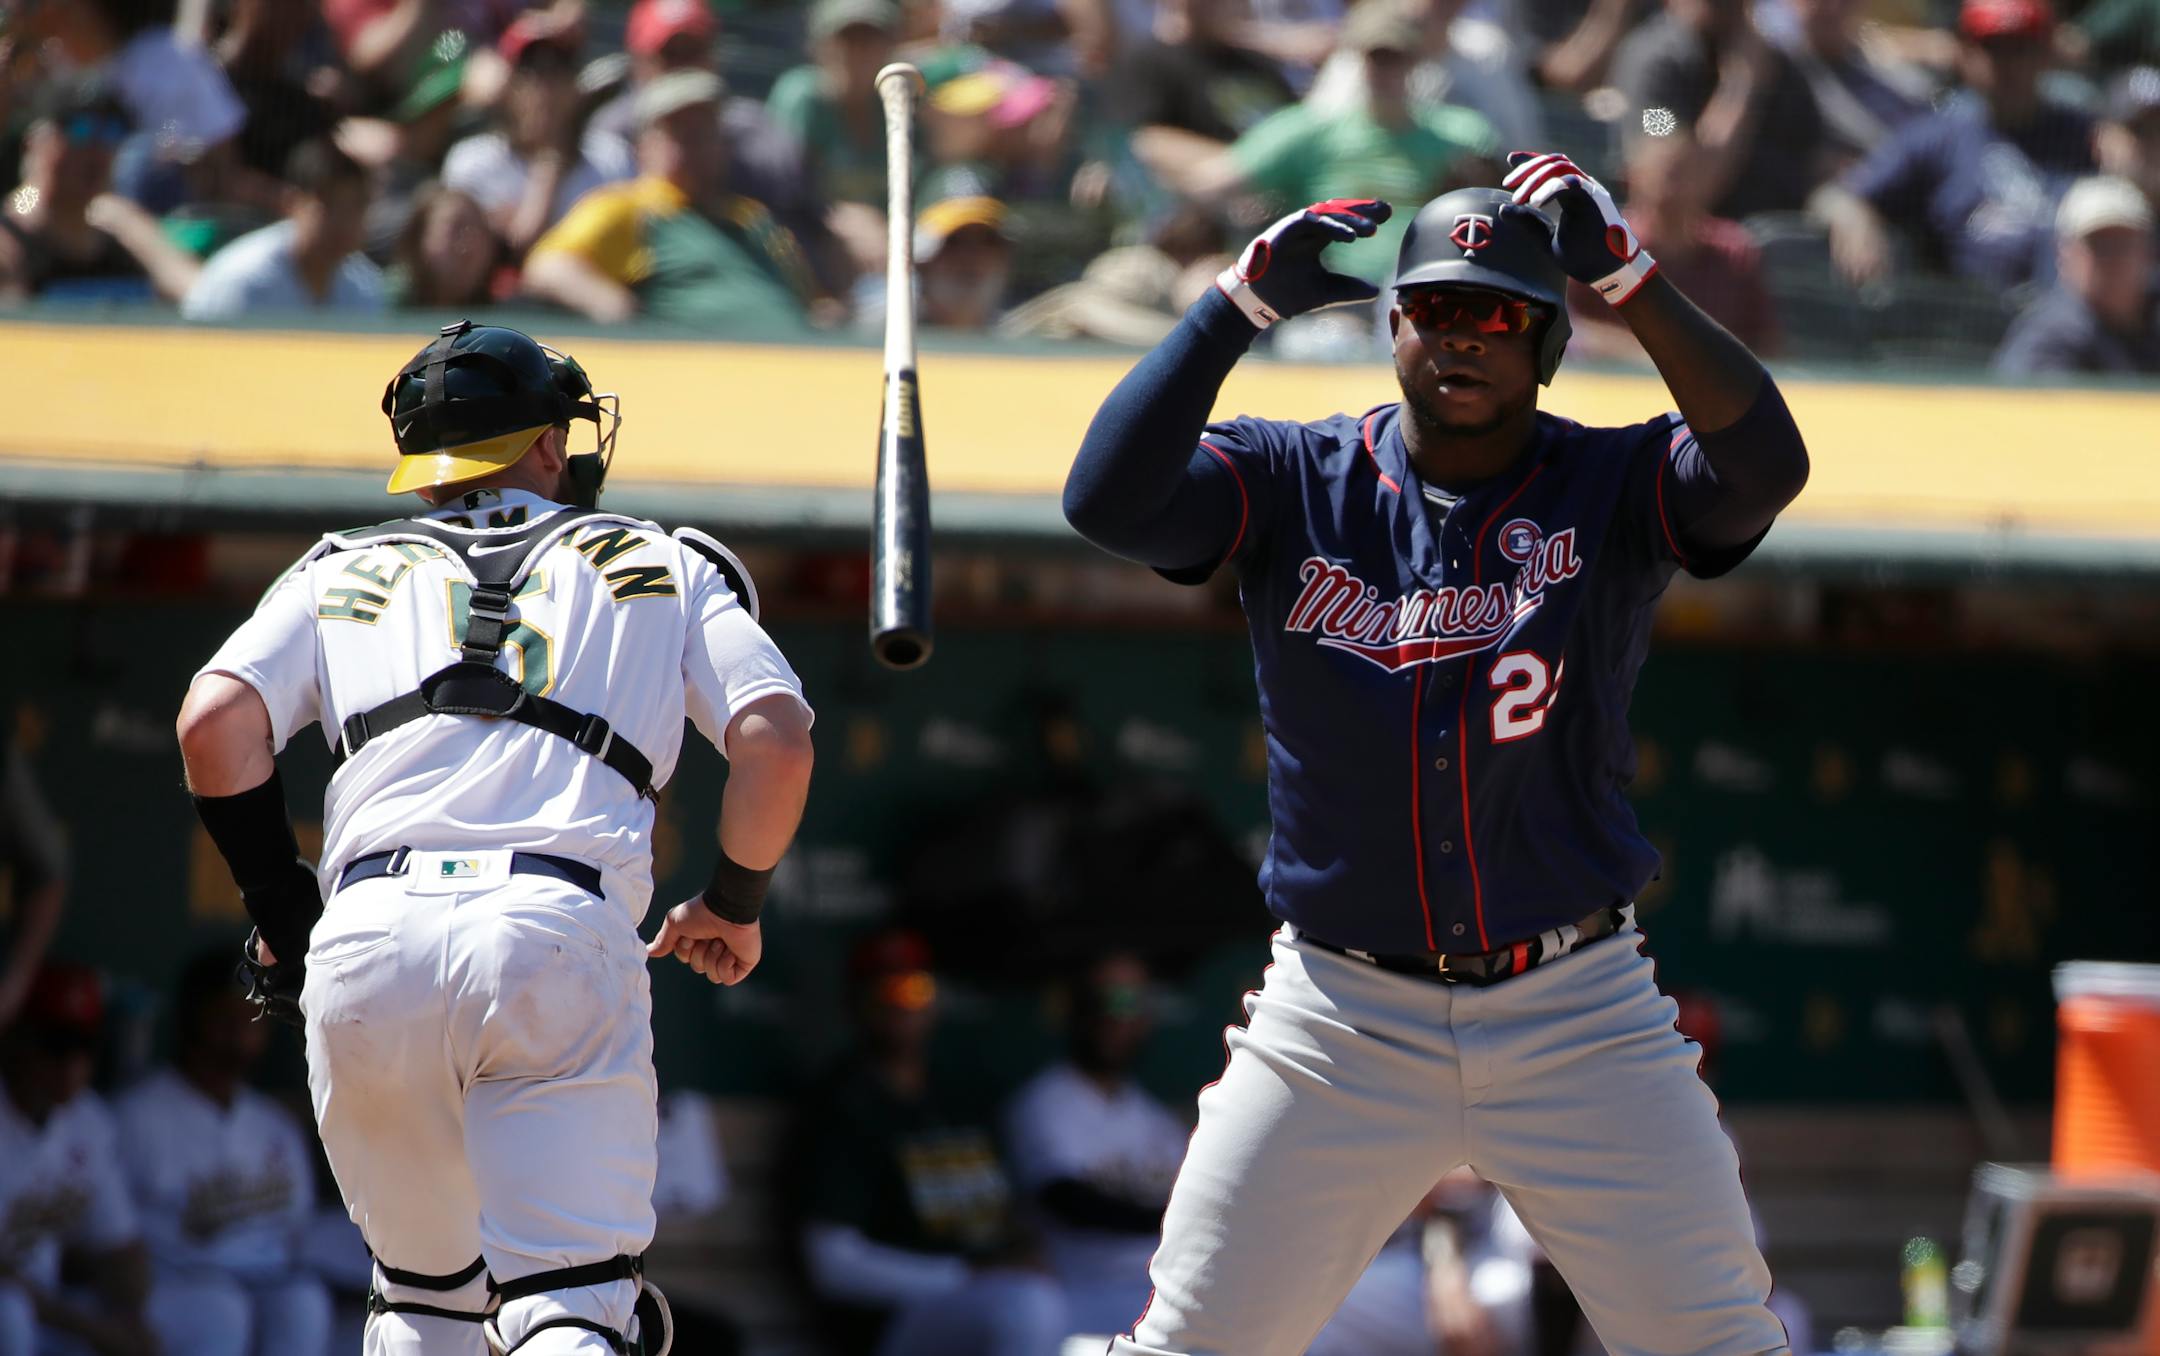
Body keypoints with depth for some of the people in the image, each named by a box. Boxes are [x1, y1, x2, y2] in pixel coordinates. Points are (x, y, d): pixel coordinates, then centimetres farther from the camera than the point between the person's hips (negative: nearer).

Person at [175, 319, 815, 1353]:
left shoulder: (341, 573, 26)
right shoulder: (663, 567, 24)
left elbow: (215, 722, 9)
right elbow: (775, 738, 9)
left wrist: (279, 907, 19)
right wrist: (734, 906, 23)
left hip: (367, 939, 2)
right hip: (564, 934, -2)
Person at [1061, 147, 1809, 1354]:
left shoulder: (1611, 488, -2)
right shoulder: (1295, 481, 0)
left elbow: (1765, 464, -22)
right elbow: (1107, 497, -16)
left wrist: (1631, 275, -26)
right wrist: (1244, 302, -19)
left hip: (1578, 1020, 0)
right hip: (1343, 1018, 1)